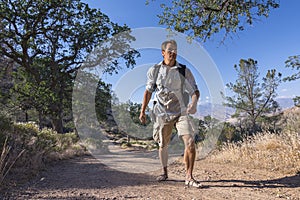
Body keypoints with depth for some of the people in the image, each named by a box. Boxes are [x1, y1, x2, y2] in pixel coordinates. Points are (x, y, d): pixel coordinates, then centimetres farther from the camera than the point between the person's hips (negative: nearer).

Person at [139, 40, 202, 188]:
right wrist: (143, 111, 8)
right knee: (163, 145, 11)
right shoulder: (154, 70, 1)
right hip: (162, 113, 1)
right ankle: (164, 172, 34)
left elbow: (195, 91, -4)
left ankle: (189, 177, -2)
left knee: (190, 142, -15)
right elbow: (148, 91, 10)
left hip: (181, 112, -1)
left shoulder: (184, 70, -2)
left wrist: (194, 103, -26)